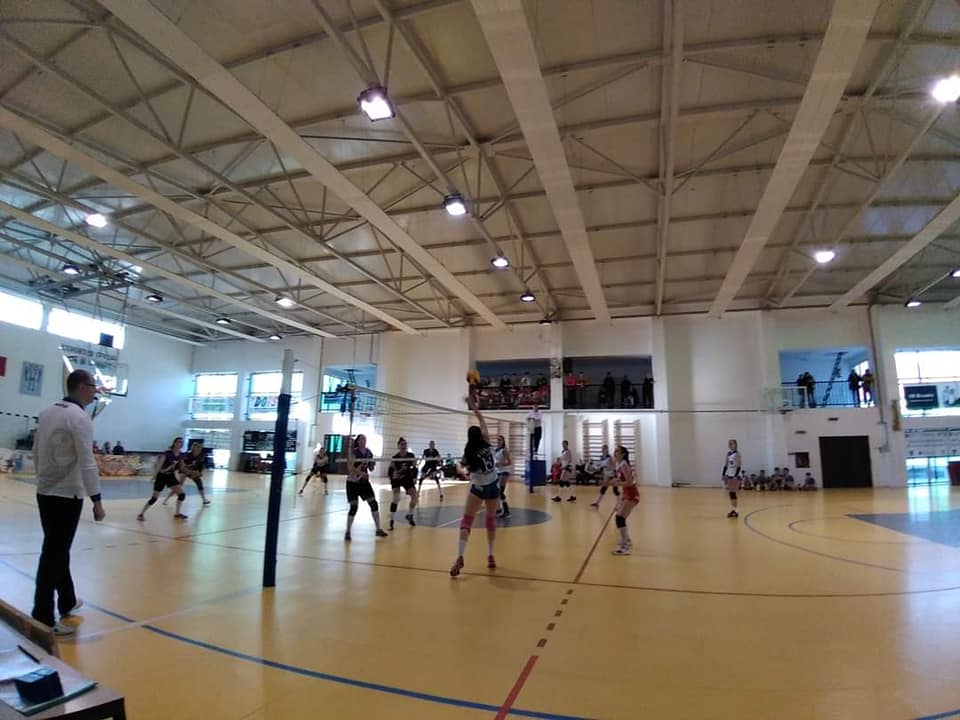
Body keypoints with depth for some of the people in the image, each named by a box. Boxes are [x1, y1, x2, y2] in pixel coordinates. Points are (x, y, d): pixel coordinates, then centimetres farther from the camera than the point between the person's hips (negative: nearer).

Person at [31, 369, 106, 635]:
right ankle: (42, 618, 3)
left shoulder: (47, 412, 8)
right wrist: (97, 500, -19)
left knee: (57, 549, 18)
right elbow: (87, 462, -21)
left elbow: (36, 452, 14)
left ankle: (67, 601, 33)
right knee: (54, 554, -2)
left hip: (45, 492, 8)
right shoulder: (79, 417, -17)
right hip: (67, 495, -8)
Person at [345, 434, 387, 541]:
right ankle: (347, 532, 11)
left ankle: (378, 529, 11)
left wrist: (372, 464, -13)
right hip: (353, 482, -5)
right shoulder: (354, 452, -13)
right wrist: (361, 472, -38)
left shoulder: (368, 452, 2)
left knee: (374, 504, 0)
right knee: (354, 507, -7)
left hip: (364, 482, 5)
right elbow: (351, 468, -22)